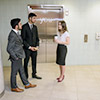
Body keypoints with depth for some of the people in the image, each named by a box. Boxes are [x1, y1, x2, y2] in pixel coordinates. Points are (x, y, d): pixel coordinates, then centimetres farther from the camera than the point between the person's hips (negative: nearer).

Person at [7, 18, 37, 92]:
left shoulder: (16, 33, 6)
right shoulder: (12, 35, -23)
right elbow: (9, 49, -24)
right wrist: (15, 57, -16)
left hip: (19, 57, 9)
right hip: (16, 58, -9)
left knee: (21, 71, 19)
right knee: (14, 72, 8)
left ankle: (27, 84, 32)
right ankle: (14, 87, 24)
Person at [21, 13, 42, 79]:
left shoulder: (35, 27, 10)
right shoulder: (24, 27, -7)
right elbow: (23, 39, -10)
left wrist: (37, 46, -1)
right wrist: (29, 47, -12)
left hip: (34, 48, 5)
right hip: (27, 49, -5)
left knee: (34, 62, 12)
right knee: (26, 62, 5)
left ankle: (34, 74, 26)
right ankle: (26, 76, 17)